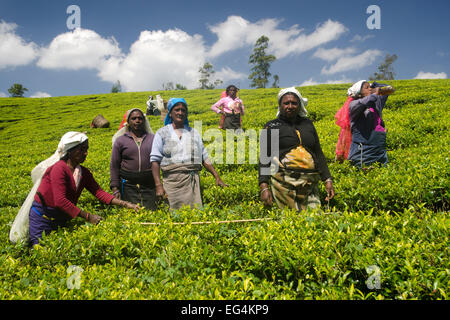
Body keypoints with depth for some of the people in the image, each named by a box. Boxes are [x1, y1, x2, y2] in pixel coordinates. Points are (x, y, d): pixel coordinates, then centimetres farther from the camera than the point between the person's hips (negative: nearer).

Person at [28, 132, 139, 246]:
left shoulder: (84, 172, 0)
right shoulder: (59, 169, -23)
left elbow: (99, 192, -4)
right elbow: (60, 201, -30)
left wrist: (125, 204, -16)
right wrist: (88, 216, -31)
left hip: (60, 219, 7)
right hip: (42, 218, -7)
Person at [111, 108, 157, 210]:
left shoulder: (152, 138, 10)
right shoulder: (120, 140, 7)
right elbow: (114, 165, 7)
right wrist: (115, 189, -1)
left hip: (150, 186, 1)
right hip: (128, 186, -1)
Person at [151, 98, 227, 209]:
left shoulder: (193, 133, 15)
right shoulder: (162, 133, 7)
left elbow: (204, 158, 17)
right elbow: (155, 160, 0)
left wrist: (217, 177, 7)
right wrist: (158, 185, -10)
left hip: (192, 179, 2)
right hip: (172, 179, -2)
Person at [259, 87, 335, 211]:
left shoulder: (307, 123, 18)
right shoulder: (272, 126, 8)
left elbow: (318, 154, 20)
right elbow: (264, 157, 2)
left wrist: (327, 179, 10)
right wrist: (264, 186, -10)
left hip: (309, 182, 4)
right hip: (283, 181, -3)